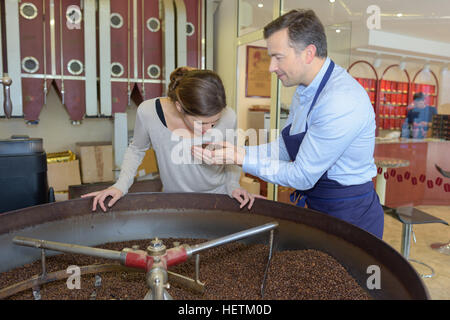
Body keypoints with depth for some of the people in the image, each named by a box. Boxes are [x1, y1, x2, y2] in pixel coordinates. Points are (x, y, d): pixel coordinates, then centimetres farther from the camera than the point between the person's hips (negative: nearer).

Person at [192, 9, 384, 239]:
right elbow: (285, 149, 8)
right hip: (319, 209, 8)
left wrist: (242, 158, -19)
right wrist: (236, 150, -4)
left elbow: (302, 176, -24)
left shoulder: (341, 101, -28)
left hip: (350, 216, -8)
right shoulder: (304, 90, 3)